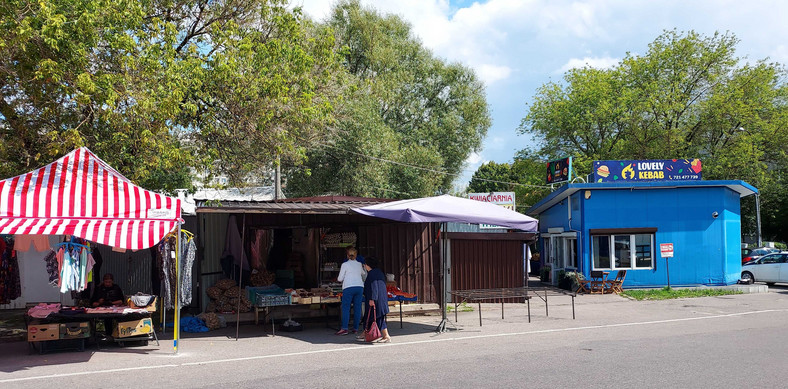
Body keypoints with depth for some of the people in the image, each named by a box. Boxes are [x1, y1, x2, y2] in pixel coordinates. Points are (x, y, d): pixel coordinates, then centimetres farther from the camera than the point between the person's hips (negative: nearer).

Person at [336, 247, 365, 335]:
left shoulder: (345, 264, 1)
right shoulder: (359, 264, 13)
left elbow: (340, 279, 3)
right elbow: (364, 275, 32)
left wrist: (338, 278, 26)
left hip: (348, 287, -4)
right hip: (359, 286, 4)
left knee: (345, 308, -4)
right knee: (357, 308, 6)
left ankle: (344, 328, -12)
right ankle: (355, 328, 6)